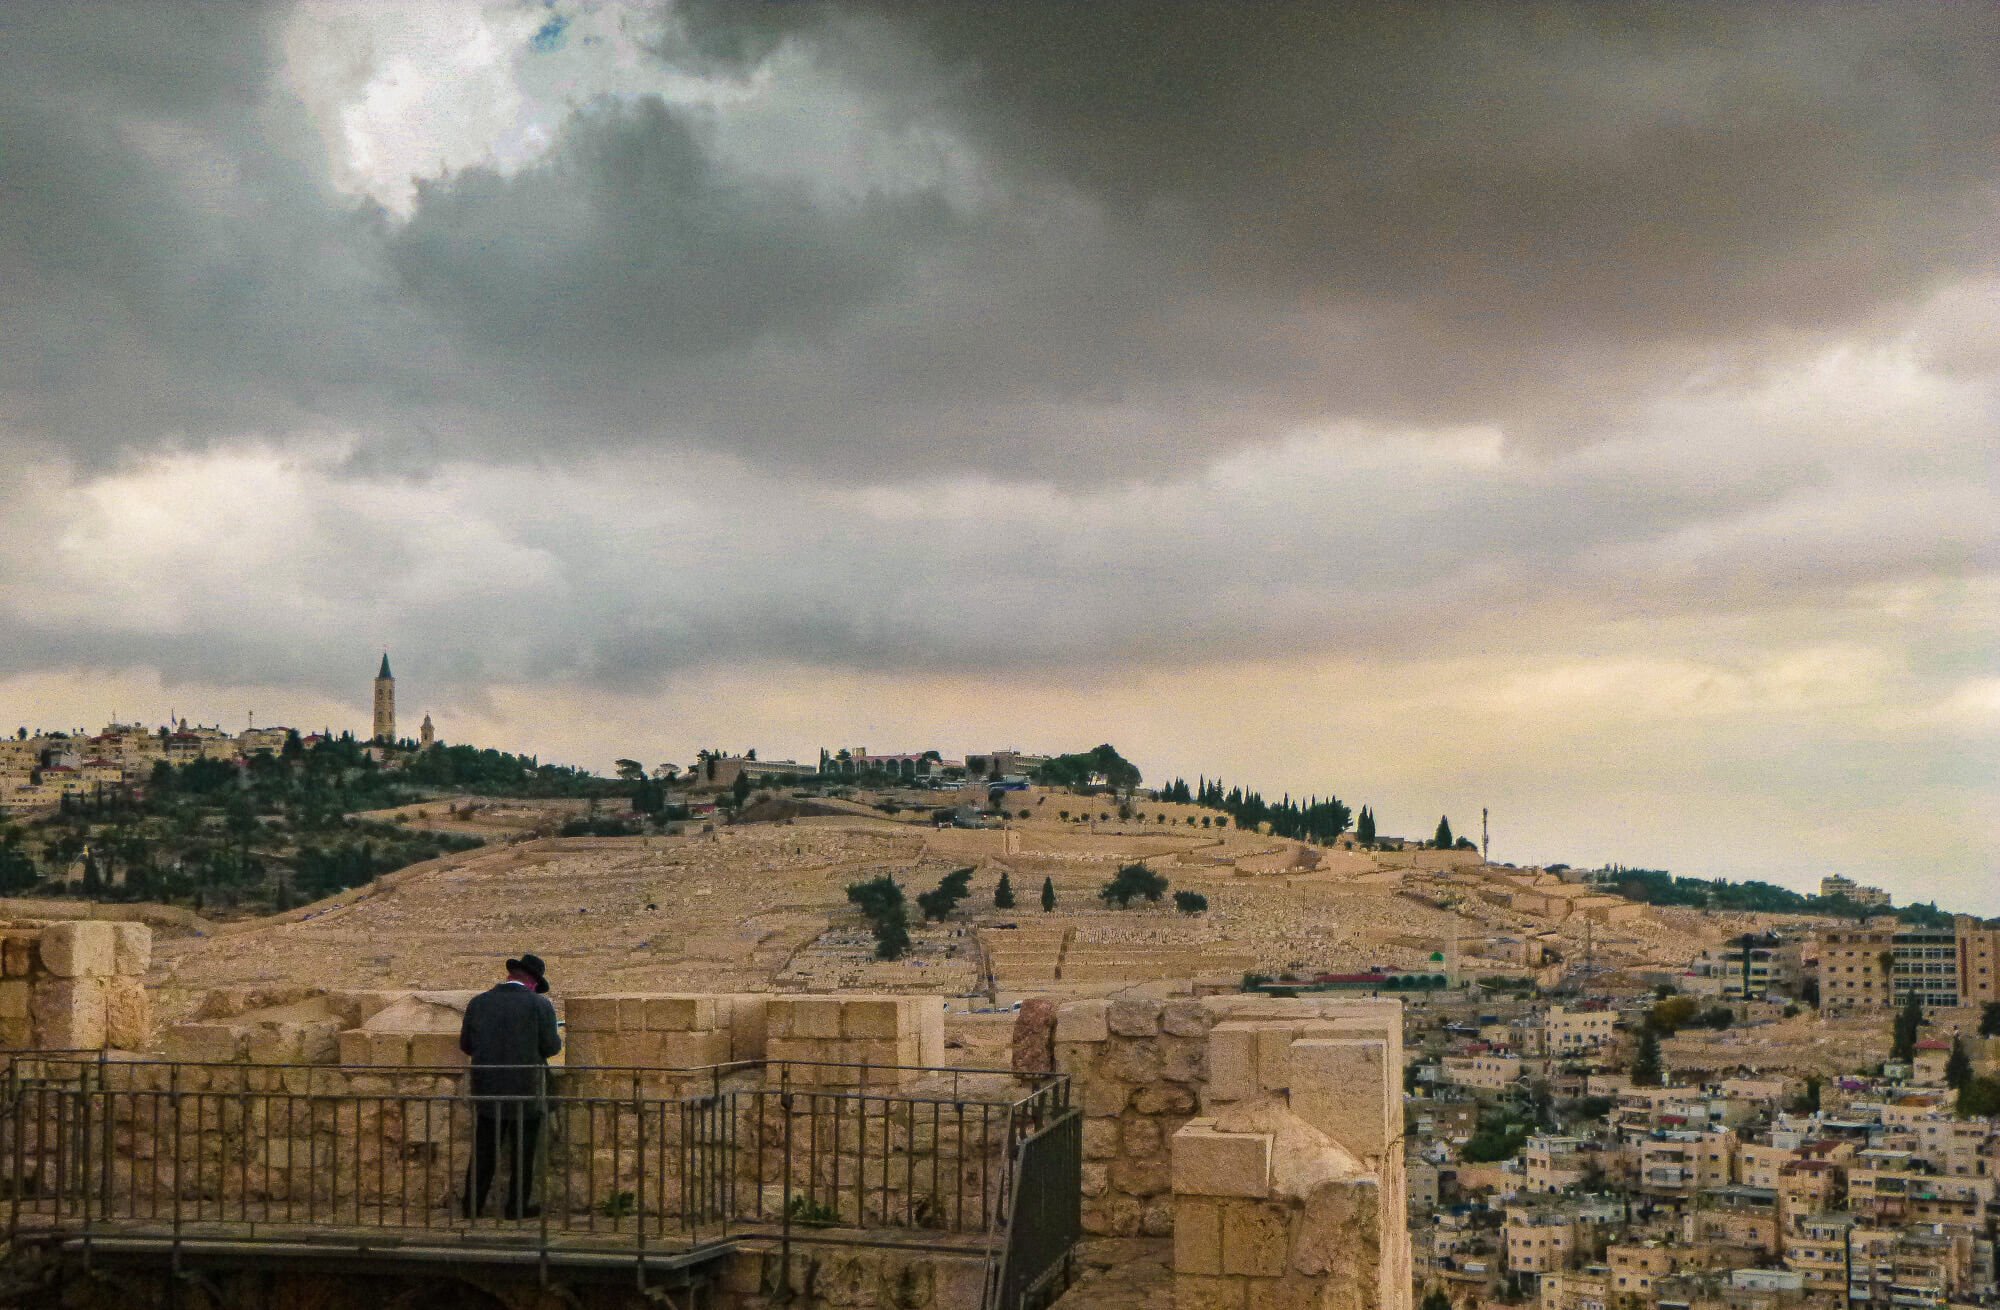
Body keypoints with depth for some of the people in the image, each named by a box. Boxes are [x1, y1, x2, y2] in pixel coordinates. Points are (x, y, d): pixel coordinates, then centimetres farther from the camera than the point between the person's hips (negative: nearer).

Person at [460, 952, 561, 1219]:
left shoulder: (479, 1002, 1)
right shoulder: (540, 1005, -10)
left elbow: (466, 1045, 6)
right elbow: (551, 1047, -9)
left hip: (486, 1091, 3)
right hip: (524, 1093, -3)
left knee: (482, 1152, 12)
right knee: (522, 1154, 8)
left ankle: (472, 1206, 15)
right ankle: (517, 1207, 12)